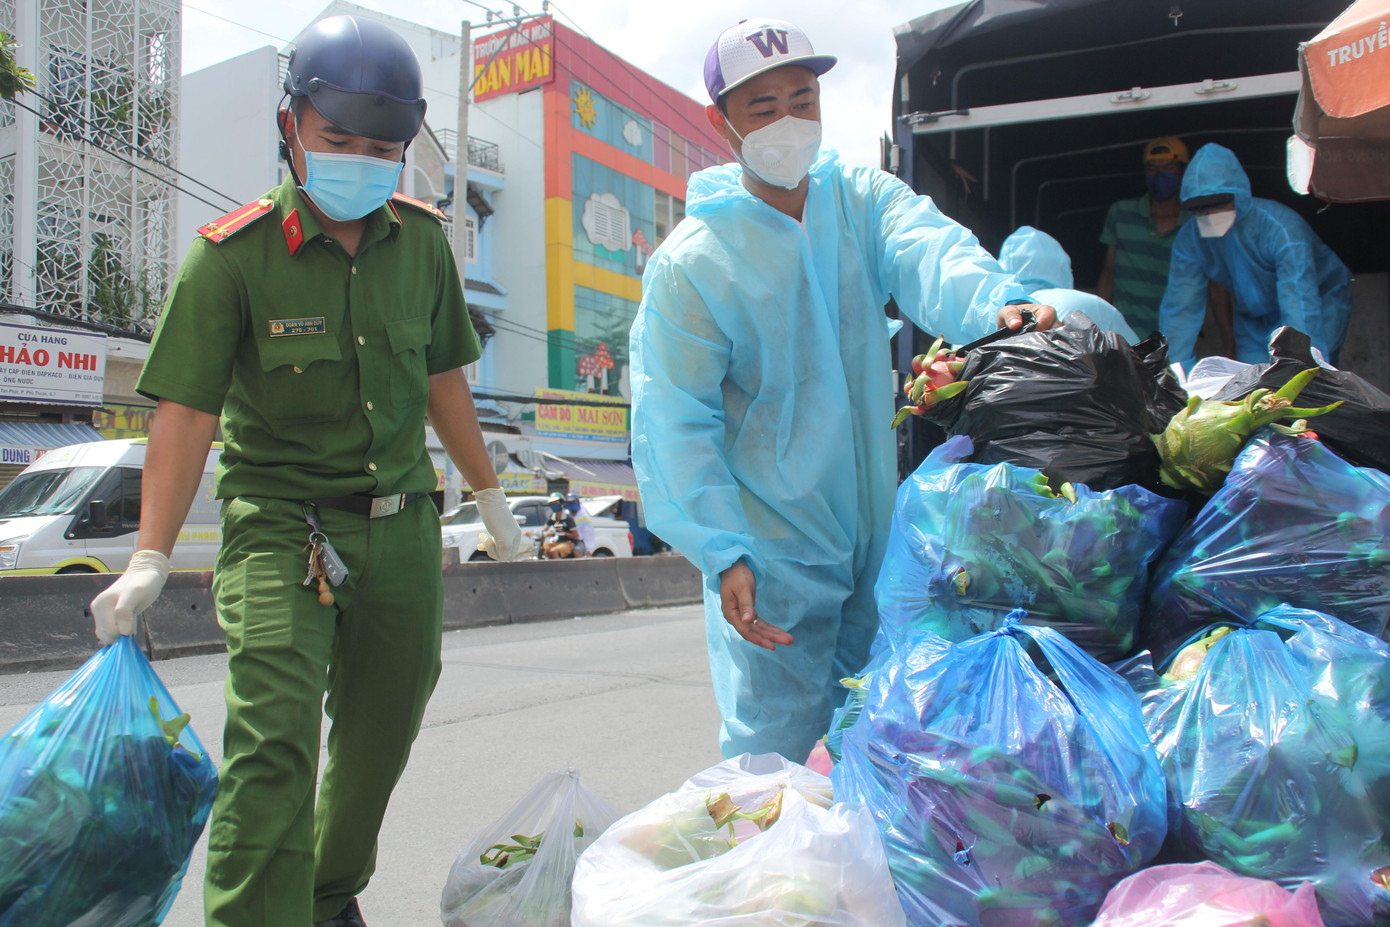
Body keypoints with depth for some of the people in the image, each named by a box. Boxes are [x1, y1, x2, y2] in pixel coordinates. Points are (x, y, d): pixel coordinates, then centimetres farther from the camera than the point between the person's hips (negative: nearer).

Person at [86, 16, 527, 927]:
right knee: (274, 738, -18)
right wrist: (150, 559, -19)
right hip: (282, 521, -4)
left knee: (381, 733, 15)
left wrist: (491, 496, 19)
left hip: (402, 524, 5)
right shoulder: (234, 253, -10)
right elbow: (187, 411, -12)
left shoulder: (421, 239, 3)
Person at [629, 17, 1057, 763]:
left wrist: (996, 303, -44)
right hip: (771, 545, -4)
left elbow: (928, 252, -21)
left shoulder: (862, 198, 1)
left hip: (875, 527, 5)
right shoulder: (689, 262, -11)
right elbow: (675, 424, -15)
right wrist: (723, 554, -26)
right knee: (774, 750, 0)